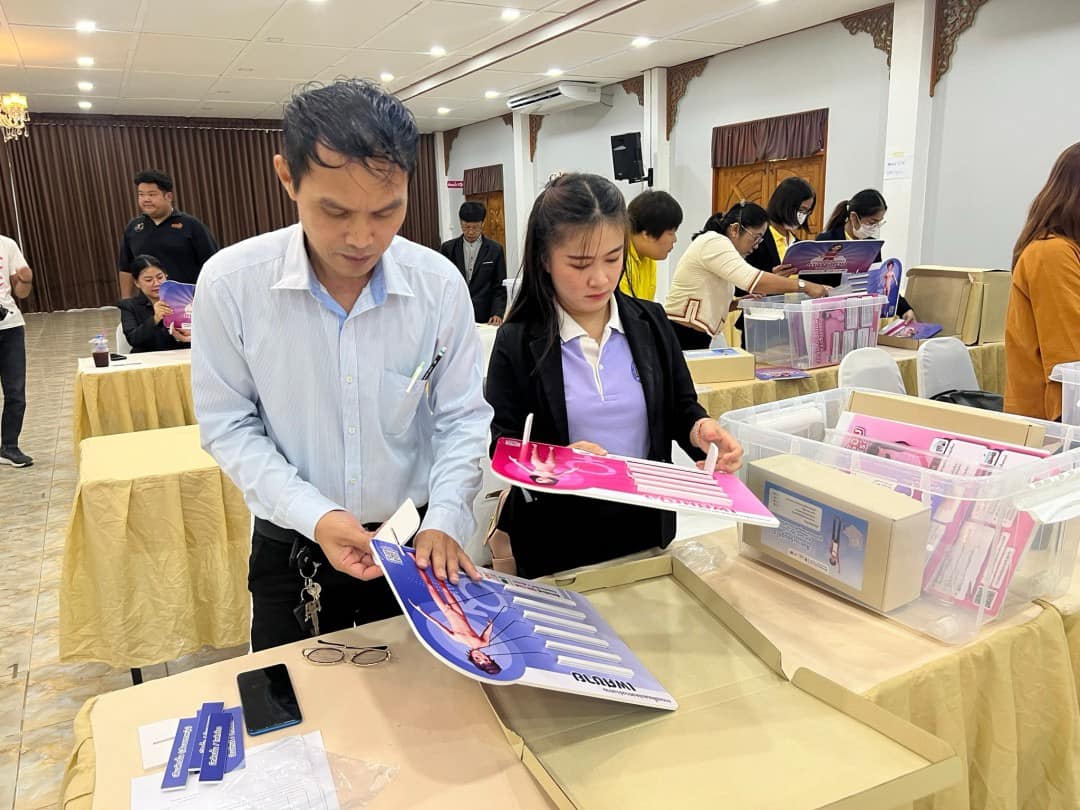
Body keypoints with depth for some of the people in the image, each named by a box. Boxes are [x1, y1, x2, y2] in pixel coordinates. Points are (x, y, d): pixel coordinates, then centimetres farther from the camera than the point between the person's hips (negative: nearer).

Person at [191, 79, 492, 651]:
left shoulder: (439, 284, -13)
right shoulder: (230, 282, -16)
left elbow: (461, 417, -6)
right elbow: (229, 426, -10)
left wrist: (444, 517, -20)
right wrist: (314, 515, -21)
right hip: (291, 549, -1)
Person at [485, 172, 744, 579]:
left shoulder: (650, 322, 0)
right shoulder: (518, 342, -10)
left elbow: (681, 408, 7)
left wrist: (700, 429, -15)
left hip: (646, 528, 3)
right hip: (556, 539, -3)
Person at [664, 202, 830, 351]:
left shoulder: (719, 245, 18)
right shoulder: (714, 242, -13)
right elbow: (752, 279, -27)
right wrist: (804, 286, -25)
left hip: (696, 339, 10)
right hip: (681, 338, -10)